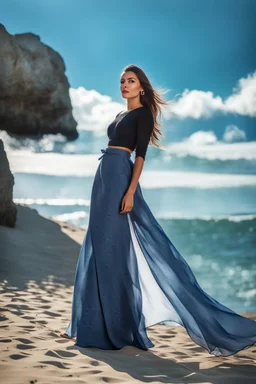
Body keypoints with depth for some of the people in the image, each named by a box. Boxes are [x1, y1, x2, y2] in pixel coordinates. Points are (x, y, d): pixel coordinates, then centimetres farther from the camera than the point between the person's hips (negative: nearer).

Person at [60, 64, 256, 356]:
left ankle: (118, 325, -2)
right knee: (97, 250, 9)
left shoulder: (143, 113, -4)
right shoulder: (120, 116, 21)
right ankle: (94, 324, 16)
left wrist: (130, 192, -23)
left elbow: (140, 154, -13)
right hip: (104, 178, 9)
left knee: (113, 248, -9)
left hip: (120, 179, -9)